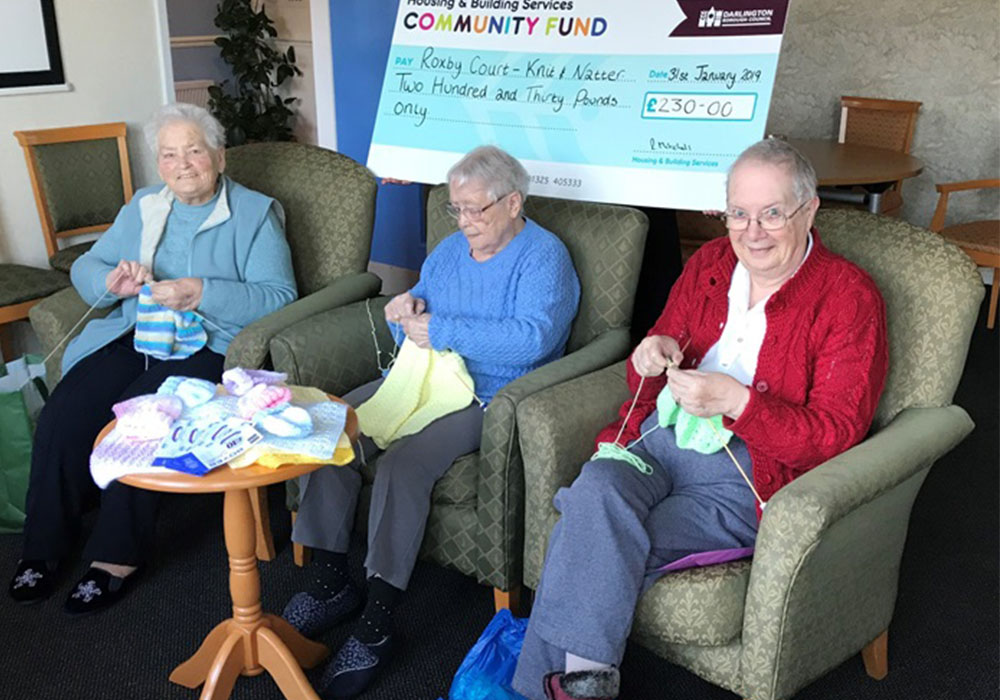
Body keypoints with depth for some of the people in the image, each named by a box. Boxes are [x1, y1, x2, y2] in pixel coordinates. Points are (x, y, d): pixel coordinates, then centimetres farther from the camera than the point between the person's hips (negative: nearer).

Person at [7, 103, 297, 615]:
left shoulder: (255, 213, 1)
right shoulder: (143, 207, 17)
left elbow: (279, 295, -10)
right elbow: (84, 269, 16)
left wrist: (200, 293, -22)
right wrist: (113, 281, -9)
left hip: (204, 347, -5)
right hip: (131, 339, 5)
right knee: (62, 415, -17)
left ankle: (117, 556, -13)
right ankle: (45, 545, -1)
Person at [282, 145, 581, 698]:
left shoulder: (543, 257, -8)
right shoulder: (450, 248, 17)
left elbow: (533, 338, -25)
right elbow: (412, 327, 26)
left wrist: (440, 332, -21)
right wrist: (405, 310, -1)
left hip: (486, 398, -8)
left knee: (401, 465, -31)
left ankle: (375, 627, -18)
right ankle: (330, 583, -2)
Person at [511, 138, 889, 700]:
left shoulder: (850, 297, -2)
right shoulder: (708, 264, 15)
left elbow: (835, 433, -8)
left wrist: (733, 400, -21)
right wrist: (651, 359, -4)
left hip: (746, 474, -5)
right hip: (656, 438, 5)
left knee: (601, 552, -26)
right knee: (596, 488, -29)